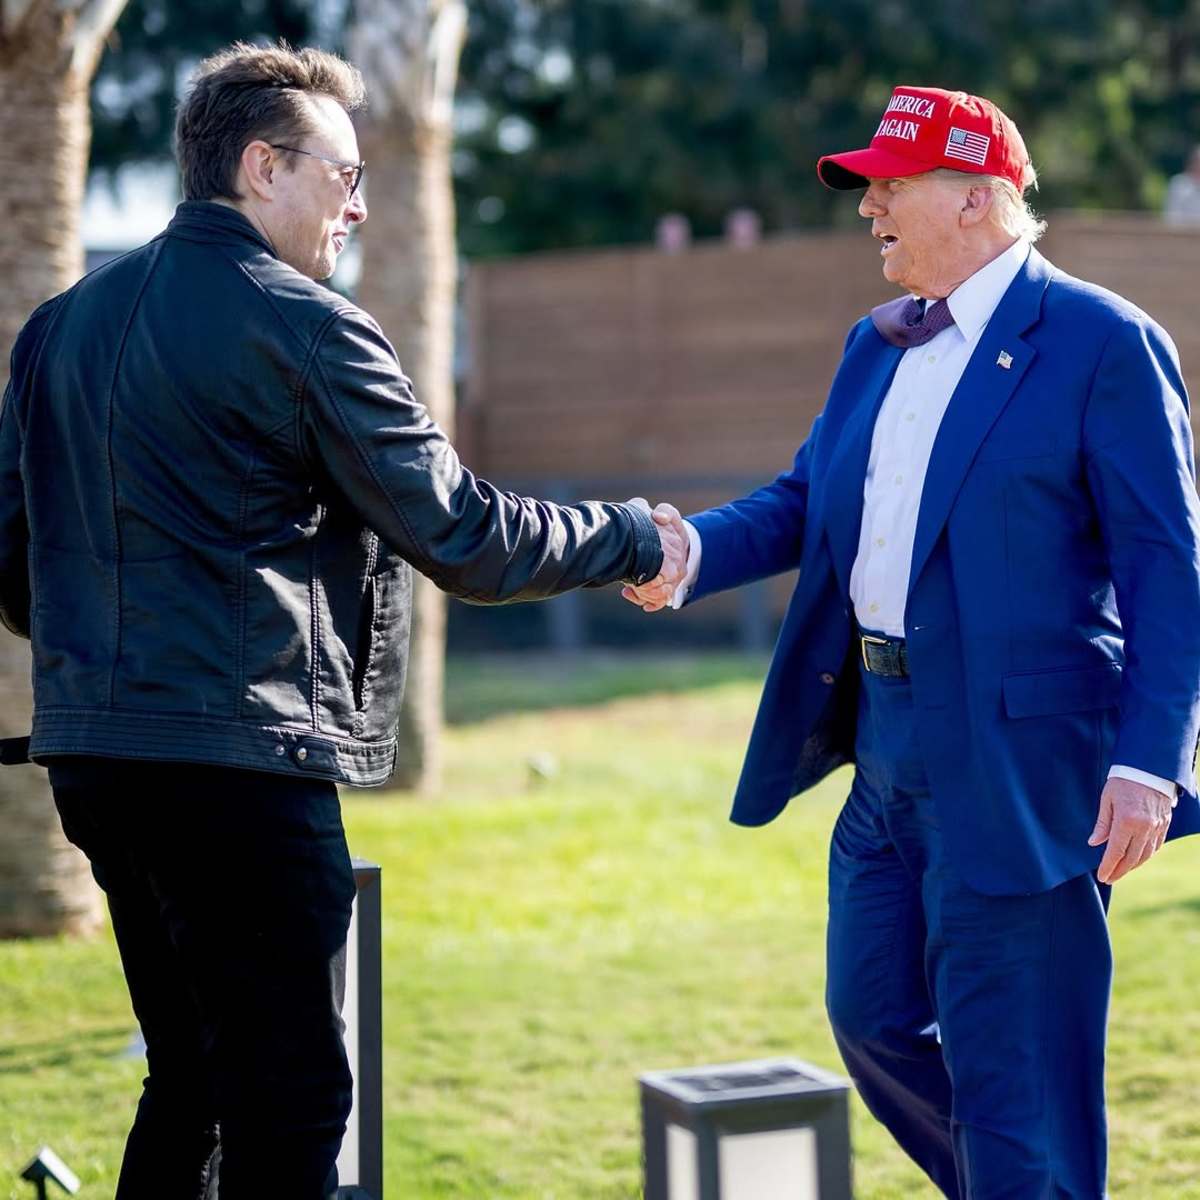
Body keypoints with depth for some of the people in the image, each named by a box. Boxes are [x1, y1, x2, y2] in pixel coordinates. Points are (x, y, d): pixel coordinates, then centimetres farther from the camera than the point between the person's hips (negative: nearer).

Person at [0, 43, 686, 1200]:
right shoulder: (302, 327, -10)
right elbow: (460, 538, -9)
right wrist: (633, 541, 4)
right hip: (239, 759, -8)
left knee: (193, 1079, 19)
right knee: (290, 1101, -1)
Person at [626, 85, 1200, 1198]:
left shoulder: (1104, 343, -10)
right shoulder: (876, 345, 14)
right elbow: (808, 495, 12)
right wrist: (695, 551, -9)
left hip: (1016, 767, -8)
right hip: (889, 752, 9)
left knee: (1010, 1073, -1)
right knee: (873, 1017, 18)